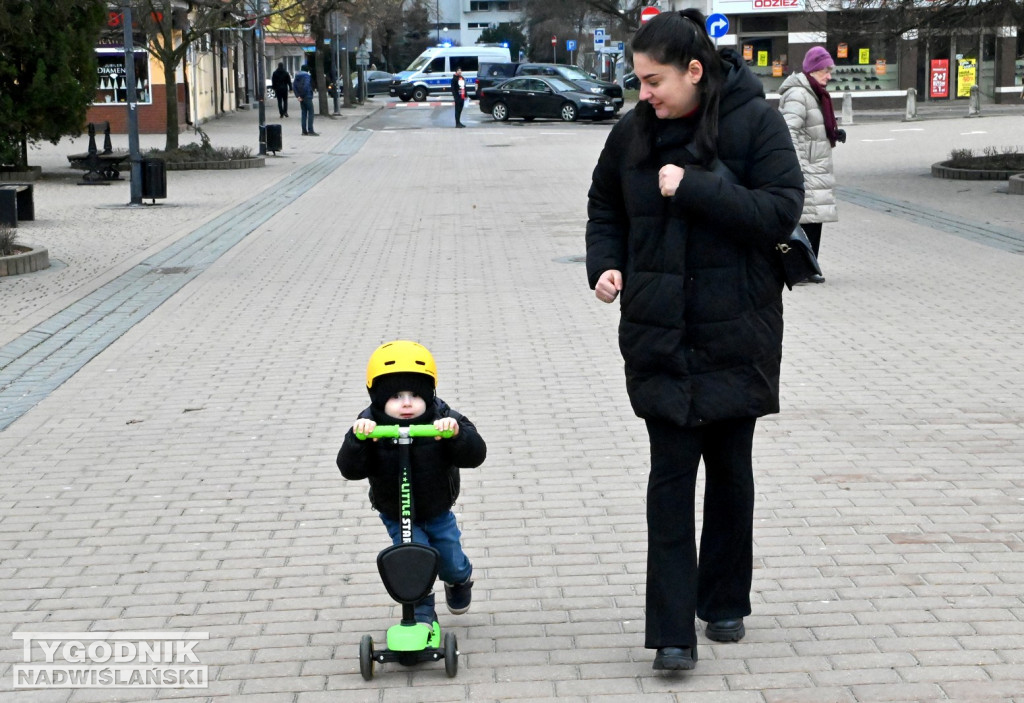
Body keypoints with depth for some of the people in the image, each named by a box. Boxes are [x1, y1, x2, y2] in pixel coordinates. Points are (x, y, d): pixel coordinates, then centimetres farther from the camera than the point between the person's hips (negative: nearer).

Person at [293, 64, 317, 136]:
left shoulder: (297, 76, 10)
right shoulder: (307, 76, -12)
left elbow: (294, 86, 6)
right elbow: (306, 86, -22)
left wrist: (298, 95, 3)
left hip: (301, 98, 7)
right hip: (307, 97, -7)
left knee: (303, 113, 12)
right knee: (310, 113, -5)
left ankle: (304, 131, 11)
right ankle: (310, 131, -11)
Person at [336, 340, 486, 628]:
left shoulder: (442, 420, -23)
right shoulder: (370, 427, -24)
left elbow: (475, 456, -31)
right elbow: (350, 469, -32)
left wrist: (457, 433, -51)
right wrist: (356, 439, -51)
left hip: (437, 511, 1)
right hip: (396, 515, -1)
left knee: (452, 565, 13)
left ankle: (460, 578, 51)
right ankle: (422, 616, 9)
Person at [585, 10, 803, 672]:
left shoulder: (755, 120, -8)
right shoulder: (633, 131, 2)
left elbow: (781, 209, -17)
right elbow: (605, 205, 17)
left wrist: (693, 188, -22)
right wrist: (604, 264, -1)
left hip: (736, 331, -2)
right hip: (659, 335, 2)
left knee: (729, 465, 11)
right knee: (672, 469, -3)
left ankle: (724, 602, 30)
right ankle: (672, 628, -3)